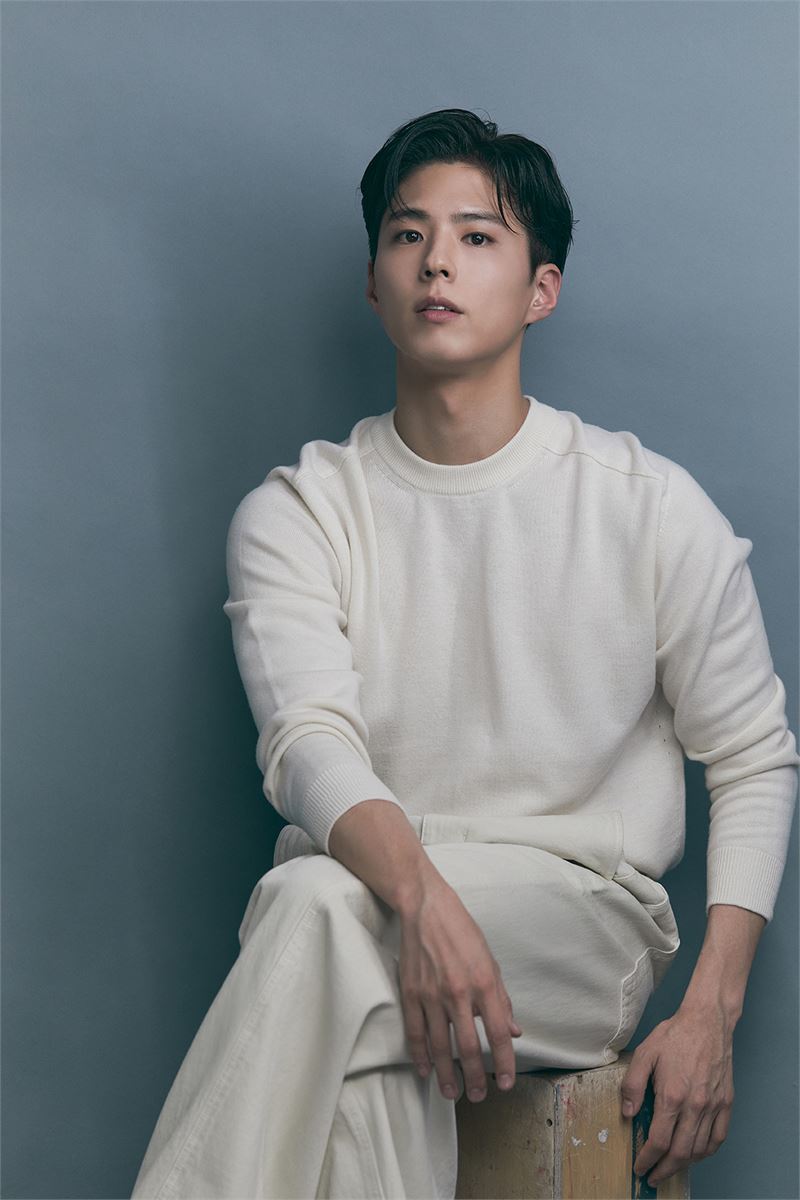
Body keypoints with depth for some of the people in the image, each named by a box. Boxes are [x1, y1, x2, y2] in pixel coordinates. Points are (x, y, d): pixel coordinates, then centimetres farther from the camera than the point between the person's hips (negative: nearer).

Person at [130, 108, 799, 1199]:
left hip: (582, 914, -1)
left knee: (319, 902, -34)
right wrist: (420, 892, -32)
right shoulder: (294, 512, 8)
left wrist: (710, 1013, -3)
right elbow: (308, 741, -9)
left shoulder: (653, 506, 6)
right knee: (369, 1066, -37)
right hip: (366, 889, 1)